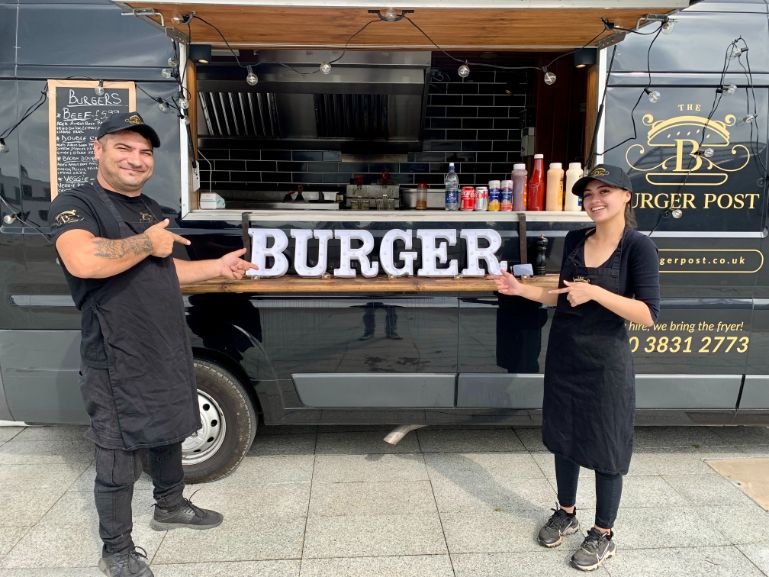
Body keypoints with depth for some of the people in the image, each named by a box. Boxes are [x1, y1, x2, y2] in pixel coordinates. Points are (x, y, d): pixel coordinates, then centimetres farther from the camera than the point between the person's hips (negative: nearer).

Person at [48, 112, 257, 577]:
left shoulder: (149, 207, 15)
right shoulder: (75, 204, -12)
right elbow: (82, 261, -33)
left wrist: (219, 267, 15)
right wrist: (147, 242, -20)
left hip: (169, 352, 9)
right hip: (118, 361, -8)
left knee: (169, 434, 24)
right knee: (119, 462, 4)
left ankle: (170, 506, 46)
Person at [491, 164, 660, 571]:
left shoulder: (638, 247, -13)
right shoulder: (575, 240, 3)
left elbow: (648, 315, -19)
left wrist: (596, 292, -27)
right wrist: (522, 290, 0)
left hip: (605, 362, -5)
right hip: (563, 356, 6)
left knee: (605, 448, 8)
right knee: (564, 437, 17)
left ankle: (603, 535, 27)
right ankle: (566, 513, 38)